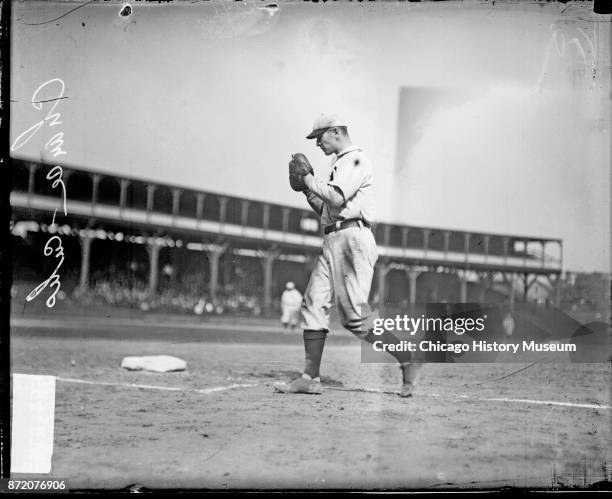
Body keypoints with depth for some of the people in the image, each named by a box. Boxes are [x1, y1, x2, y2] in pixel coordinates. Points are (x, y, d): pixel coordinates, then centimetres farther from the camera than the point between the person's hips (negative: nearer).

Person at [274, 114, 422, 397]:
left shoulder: (356, 159, -4)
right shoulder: (340, 165, 26)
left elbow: (336, 197, -19)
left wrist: (308, 178, -5)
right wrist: (305, 187, 15)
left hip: (352, 238, -10)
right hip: (333, 241, 10)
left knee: (354, 315, -13)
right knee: (313, 304, 0)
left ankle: (407, 361, -2)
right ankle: (310, 379, -2)